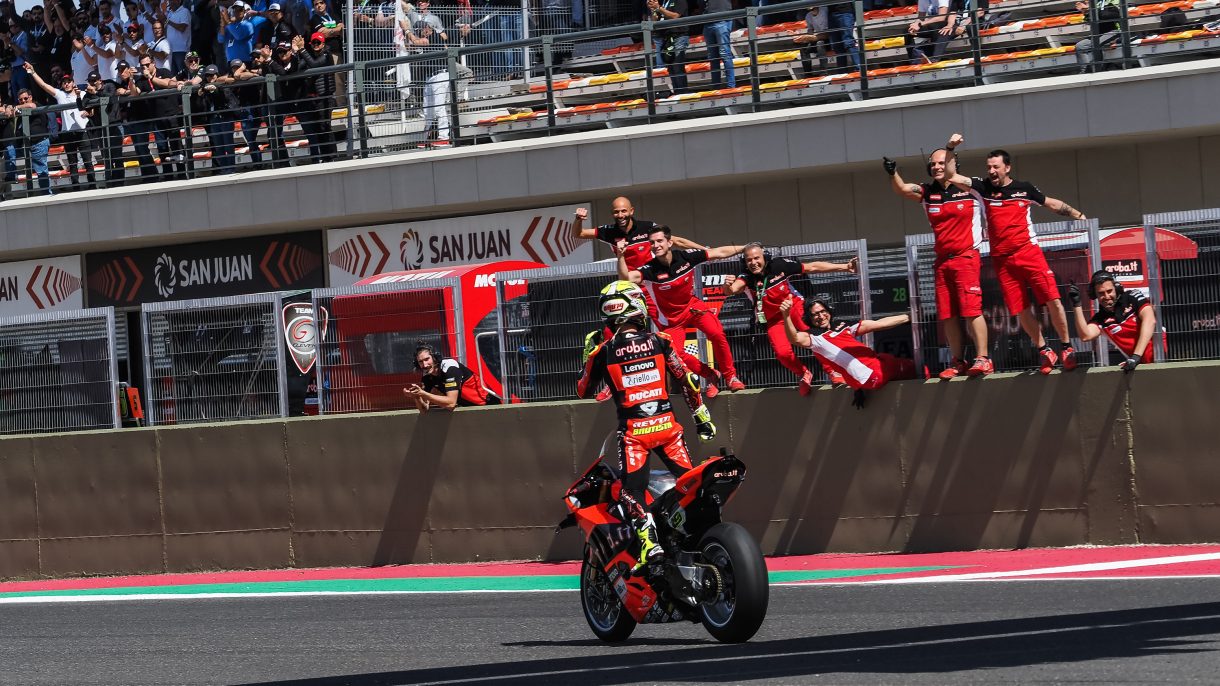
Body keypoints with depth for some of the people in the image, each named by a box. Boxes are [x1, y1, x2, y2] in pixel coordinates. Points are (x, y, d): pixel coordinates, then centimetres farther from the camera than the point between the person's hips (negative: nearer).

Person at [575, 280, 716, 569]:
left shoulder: (603, 352, -2)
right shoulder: (660, 342, 1)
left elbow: (583, 391, 11)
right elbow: (686, 381, 3)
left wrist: (588, 357, 23)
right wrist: (702, 416, 13)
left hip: (632, 432, -2)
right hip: (666, 425, 2)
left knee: (631, 491, -4)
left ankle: (648, 540, -23)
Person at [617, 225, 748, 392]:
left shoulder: (686, 257, -16)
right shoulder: (651, 269, -22)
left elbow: (719, 252, -6)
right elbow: (627, 278, -38)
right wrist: (621, 256, -54)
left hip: (693, 306, 0)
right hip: (671, 317, 0)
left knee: (716, 334, -25)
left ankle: (730, 376, -5)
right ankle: (711, 375, 10)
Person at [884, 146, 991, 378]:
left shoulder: (971, 189, 0)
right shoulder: (927, 193, 8)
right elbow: (901, 189, -8)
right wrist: (893, 173, -25)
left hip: (966, 257, -4)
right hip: (942, 261, 4)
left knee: (971, 310, -13)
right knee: (948, 315, 4)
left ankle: (983, 359, -12)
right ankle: (957, 362, 11)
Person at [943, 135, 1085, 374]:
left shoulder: (1024, 189, 5)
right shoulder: (983, 188, 5)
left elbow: (1052, 204, 18)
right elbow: (951, 177, -1)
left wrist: (1077, 215, 14)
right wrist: (950, 149, -13)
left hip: (1029, 252, -1)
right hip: (1002, 260, 1)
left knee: (1053, 300, -12)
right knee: (1021, 310, 0)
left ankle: (1067, 347, 0)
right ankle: (1044, 351, 15)